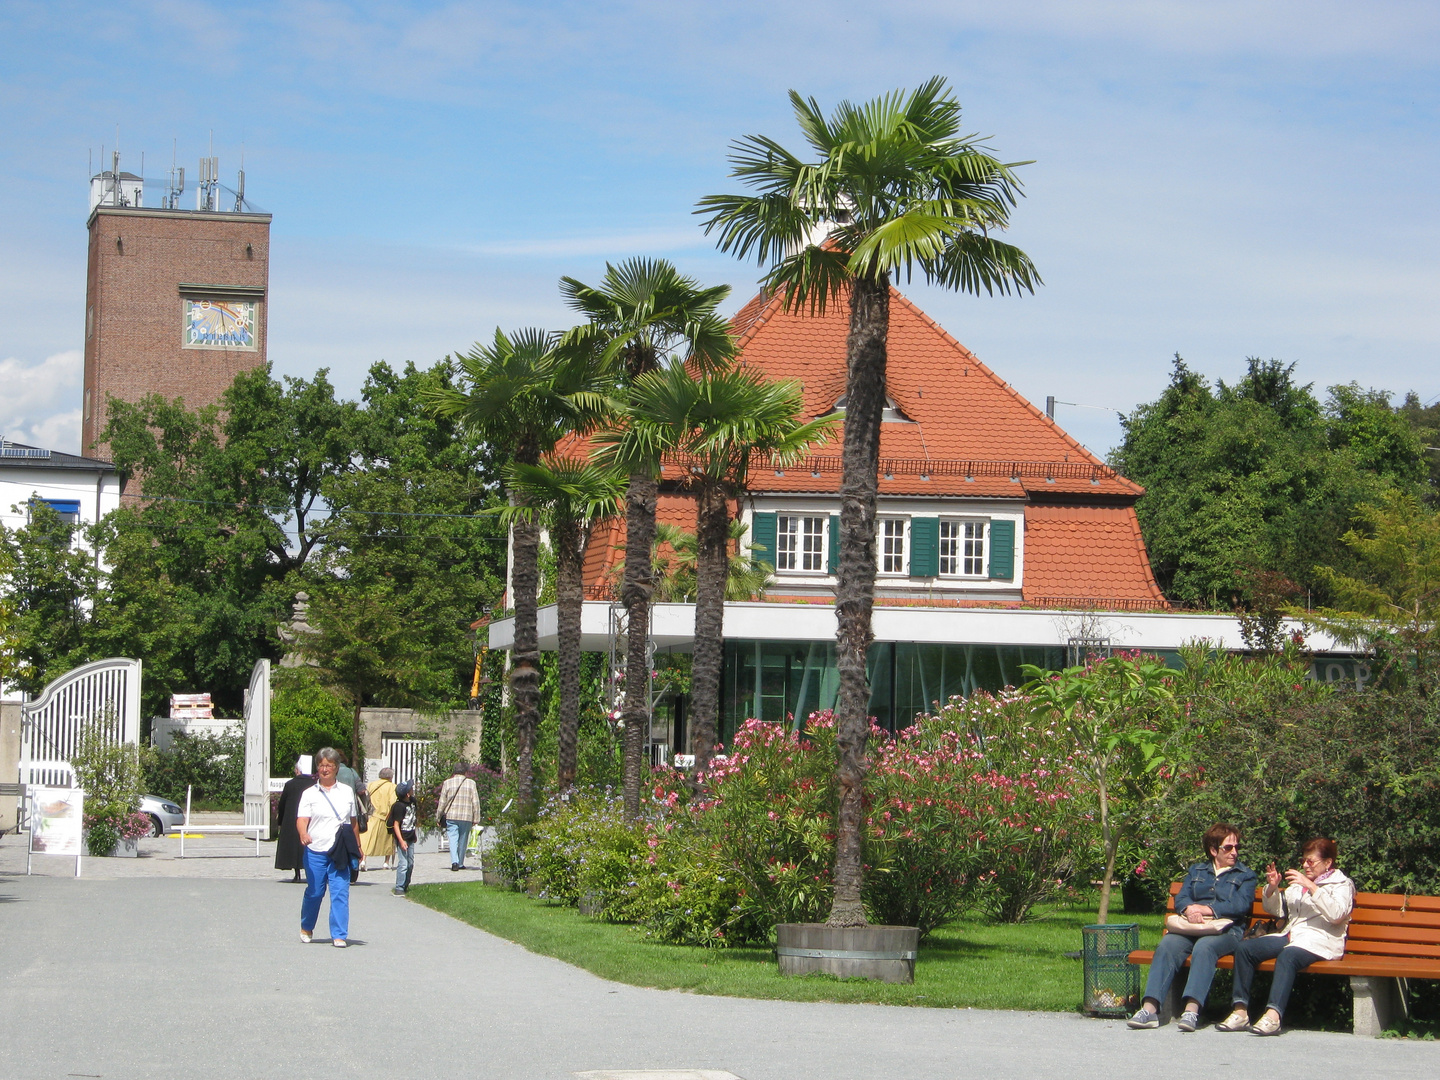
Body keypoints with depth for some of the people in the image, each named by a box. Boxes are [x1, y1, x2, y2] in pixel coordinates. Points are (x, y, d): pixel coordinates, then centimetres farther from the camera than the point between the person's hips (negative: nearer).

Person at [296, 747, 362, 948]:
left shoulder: (347, 792, 10)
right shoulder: (309, 793, 4)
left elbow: (353, 822, 17)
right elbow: (302, 819, -7)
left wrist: (357, 847, 19)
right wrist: (303, 833, -28)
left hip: (340, 852, 1)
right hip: (315, 850, -1)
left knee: (340, 892, -8)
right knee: (314, 892, 7)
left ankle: (339, 935, -5)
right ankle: (306, 928, 30)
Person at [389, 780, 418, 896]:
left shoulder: (412, 801, 6)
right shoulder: (399, 806, -19)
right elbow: (396, 824, -20)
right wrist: (401, 841, -26)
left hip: (410, 838, 8)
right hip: (402, 838, -8)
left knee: (410, 863, 12)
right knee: (403, 863, -11)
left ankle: (406, 886, 23)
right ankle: (399, 888, -7)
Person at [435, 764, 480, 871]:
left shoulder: (447, 783, 2)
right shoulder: (471, 783, 3)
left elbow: (442, 802, 4)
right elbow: (475, 803, 2)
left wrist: (438, 818, 13)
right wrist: (475, 819, 8)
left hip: (451, 817, -1)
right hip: (467, 817, 1)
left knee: (453, 839, -3)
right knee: (463, 840, 11)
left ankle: (454, 861, -20)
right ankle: (460, 863, 16)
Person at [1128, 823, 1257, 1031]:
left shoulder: (1245, 875, 16)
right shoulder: (1196, 871, 26)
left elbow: (1241, 904, -2)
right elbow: (1180, 899, 12)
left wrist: (1205, 909, -14)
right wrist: (1189, 909, -14)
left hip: (1226, 930, -3)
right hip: (1191, 928, 3)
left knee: (1204, 947, -37)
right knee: (1166, 945, -28)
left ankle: (1192, 1011, -50)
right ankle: (1150, 1009, -39)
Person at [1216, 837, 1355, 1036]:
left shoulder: (1342, 884, 8)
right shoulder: (1299, 882, 27)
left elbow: (1336, 914, -11)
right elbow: (1276, 909, 27)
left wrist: (1311, 887, -17)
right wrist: (1272, 888, 7)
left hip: (1320, 941, -7)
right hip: (1290, 936, 7)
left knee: (1287, 956, -38)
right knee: (1245, 948, -16)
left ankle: (1273, 1016, -51)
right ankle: (1240, 1012, -22)